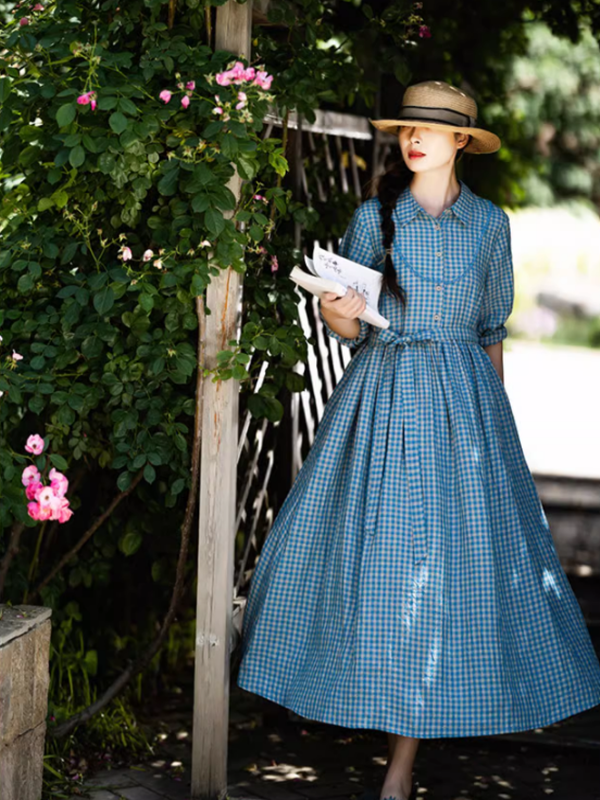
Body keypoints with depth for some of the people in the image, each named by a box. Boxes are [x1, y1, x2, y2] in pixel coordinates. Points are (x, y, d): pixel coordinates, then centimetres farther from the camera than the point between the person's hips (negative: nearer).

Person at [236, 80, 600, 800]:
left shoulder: (489, 222, 6)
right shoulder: (373, 218, 3)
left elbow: (492, 329, 11)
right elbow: (347, 329, 2)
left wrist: (494, 412, 10)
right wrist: (340, 315, -20)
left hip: (462, 397, 0)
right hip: (382, 393, 0)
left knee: (448, 547, -4)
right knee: (371, 544, -2)